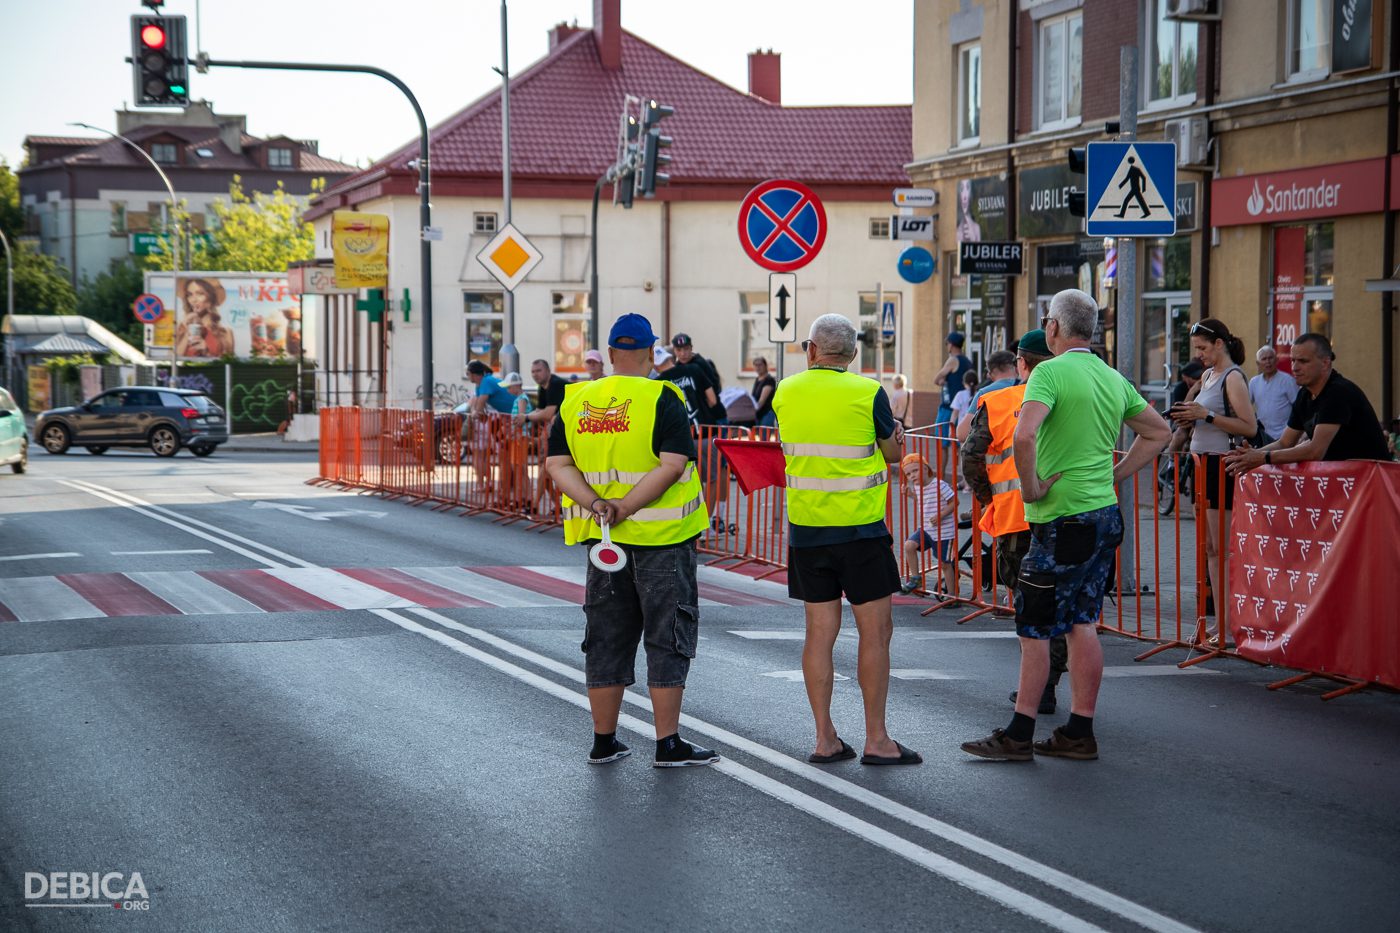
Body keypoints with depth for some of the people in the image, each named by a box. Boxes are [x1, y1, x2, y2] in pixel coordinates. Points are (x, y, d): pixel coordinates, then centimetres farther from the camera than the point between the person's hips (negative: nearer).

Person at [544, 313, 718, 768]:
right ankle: (668, 744, 3)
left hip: (602, 538, 5)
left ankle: (603, 741, 18)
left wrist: (595, 503, -12)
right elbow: (673, 465, -19)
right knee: (667, 637, 3)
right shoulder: (661, 399, -9)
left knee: (607, 637, 12)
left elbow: (557, 466, -1)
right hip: (661, 539, -5)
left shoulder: (575, 402, 5)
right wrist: (625, 507, -19)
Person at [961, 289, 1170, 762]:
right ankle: (1079, 733, 14)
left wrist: (1031, 487, -15)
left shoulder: (1051, 372, -13)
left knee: (1034, 628, -1)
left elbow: (1024, 436, -28)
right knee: (1081, 625, 12)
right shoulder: (1114, 379, 11)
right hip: (1105, 515, 8)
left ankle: (1018, 736, 4)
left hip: (1062, 519, -8)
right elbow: (1157, 432, 23)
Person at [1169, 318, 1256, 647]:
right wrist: (1189, 417, 7)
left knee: (1222, 548, -8)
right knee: (1210, 548, 10)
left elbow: (1250, 426, -19)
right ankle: (1218, 619, 15)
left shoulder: (1233, 377, -11)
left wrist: (1206, 415, -22)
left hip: (1222, 465, -9)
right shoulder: (1208, 375, 16)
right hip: (1204, 462, 9)